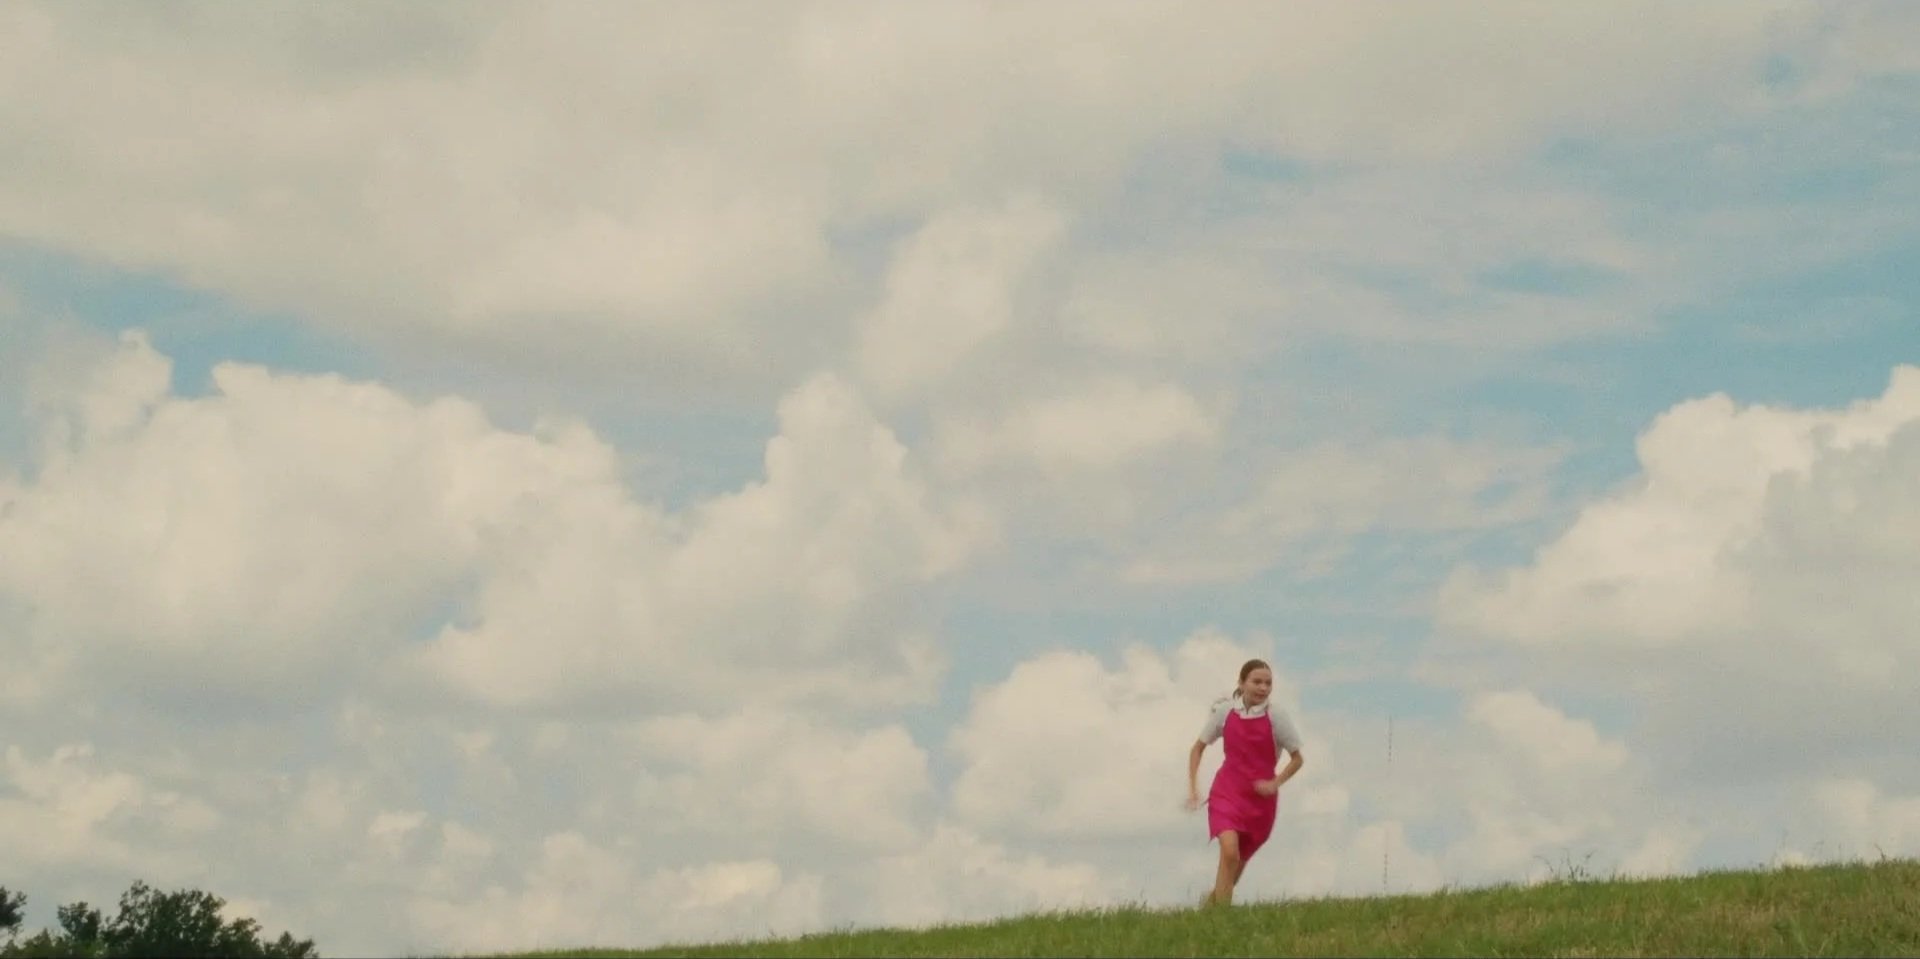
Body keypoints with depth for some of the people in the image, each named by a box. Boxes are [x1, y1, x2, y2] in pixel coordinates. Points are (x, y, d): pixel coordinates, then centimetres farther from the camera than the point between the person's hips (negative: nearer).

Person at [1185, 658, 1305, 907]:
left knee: (1240, 860, 12)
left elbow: (1297, 759, 0)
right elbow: (1198, 748, 8)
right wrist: (1193, 788, 0)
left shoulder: (1275, 716, -9)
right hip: (1227, 793, -1)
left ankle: (1213, 901, 38)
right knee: (1229, 851, -22)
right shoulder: (1224, 711, -5)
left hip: (1261, 797, 1)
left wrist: (1275, 784, -15)